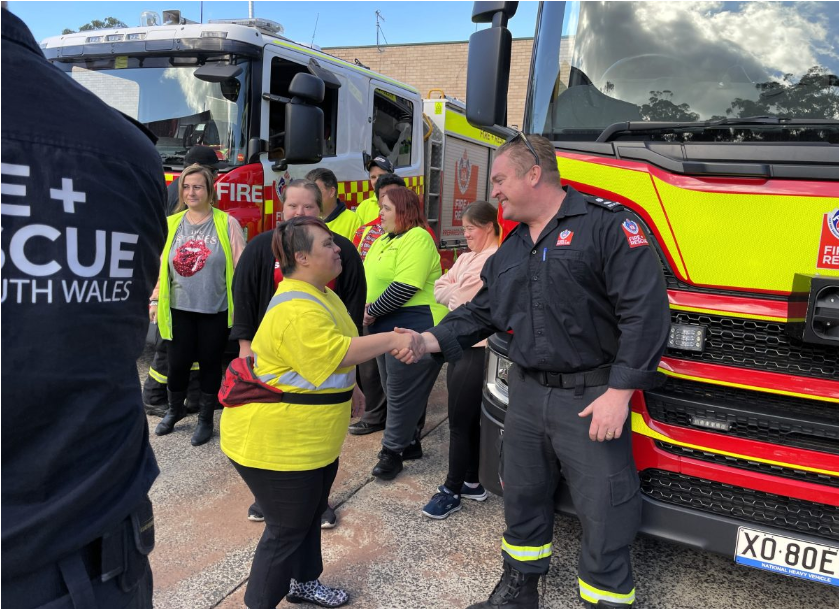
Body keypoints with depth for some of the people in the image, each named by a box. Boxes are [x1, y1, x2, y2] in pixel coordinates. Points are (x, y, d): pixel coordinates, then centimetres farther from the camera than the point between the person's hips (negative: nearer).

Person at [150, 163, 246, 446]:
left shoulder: (227, 223, -4)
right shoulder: (171, 224, 4)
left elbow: (241, 267, -4)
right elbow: (160, 266, 8)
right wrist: (155, 299, 7)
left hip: (215, 310, -2)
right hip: (179, 309, 2)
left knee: (210, 364, 9)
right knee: (177, 363, 8)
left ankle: (205, 418, 27)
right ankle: (174, 410, 35)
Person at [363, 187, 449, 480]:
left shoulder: (417, 238, -14)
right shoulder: (383, 241, 16)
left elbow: (405, 287, -24)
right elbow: (369, 277, 16)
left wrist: (373, 311, -16)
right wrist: (364, 308, -3)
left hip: (413, 327, -10)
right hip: (386, 326, 10)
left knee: (402, 393, 0)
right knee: (395, 390, 17)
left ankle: (392, 451, 12)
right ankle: (410, 442, 31)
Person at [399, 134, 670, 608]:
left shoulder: (605, 224, -12)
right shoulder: (511, 249, 13)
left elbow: (645, 310, -18)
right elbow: (482, 312, 17)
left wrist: (619, 392, -20)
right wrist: (431, 341, 3)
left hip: (591, 401, -7)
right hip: (527, 395, 8)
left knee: (604, 515, 3)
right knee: (523, 498, 21)